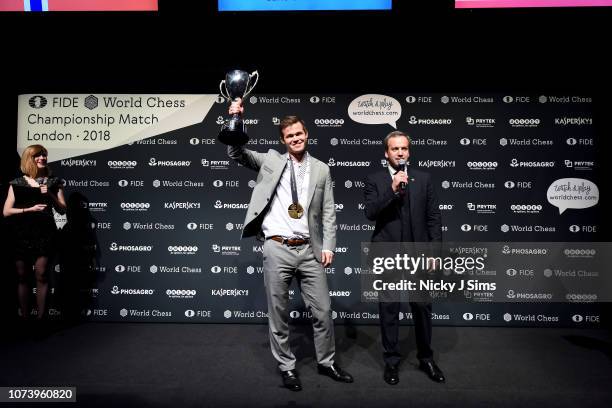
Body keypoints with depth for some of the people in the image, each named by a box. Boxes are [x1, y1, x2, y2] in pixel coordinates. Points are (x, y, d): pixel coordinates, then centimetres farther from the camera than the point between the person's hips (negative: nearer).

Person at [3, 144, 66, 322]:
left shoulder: (53, 182, 6)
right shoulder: (17, 183, 4)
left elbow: (62, 209, 6)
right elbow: (6, 211, 0)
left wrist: (50, 195, -10)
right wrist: (30, 209, -13)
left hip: (44, 233, -1)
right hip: (21, 234, 1)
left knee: (41, 275, -5)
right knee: (22, 276, 6)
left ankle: (41, 316, 1)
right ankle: (24, 315, 15)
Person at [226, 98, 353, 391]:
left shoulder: (321, 170, 9)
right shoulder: (271, 160, 6)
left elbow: (328, 212, 7)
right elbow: (236, 152, -2)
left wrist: (328, 245, -3)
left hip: (309, 250, 2)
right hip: (277, 249, -1)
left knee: (322, 310, 9)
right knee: (278, 313, 7)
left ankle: (326, 362, 30)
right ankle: (286, 367, 25)